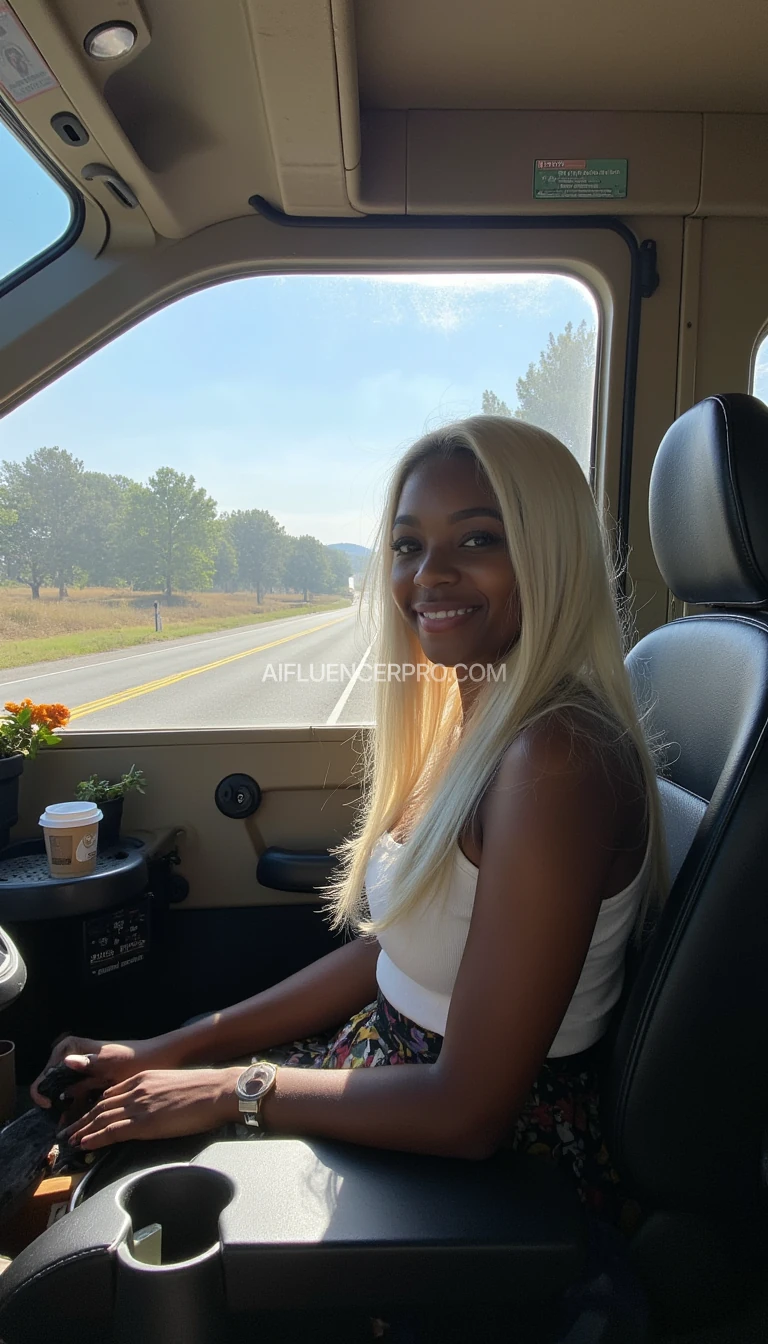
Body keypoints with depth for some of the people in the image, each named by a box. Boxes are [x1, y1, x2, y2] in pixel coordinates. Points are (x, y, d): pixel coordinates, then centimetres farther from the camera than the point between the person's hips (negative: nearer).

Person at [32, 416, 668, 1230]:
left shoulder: (553, 761, -28)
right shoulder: (478, 722, 1)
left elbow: (468, 1111, -26)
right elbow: (389, 949, 5)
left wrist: (229, 1090, -13)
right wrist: (171, 1050, 3)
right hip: (411, 1086, 7)